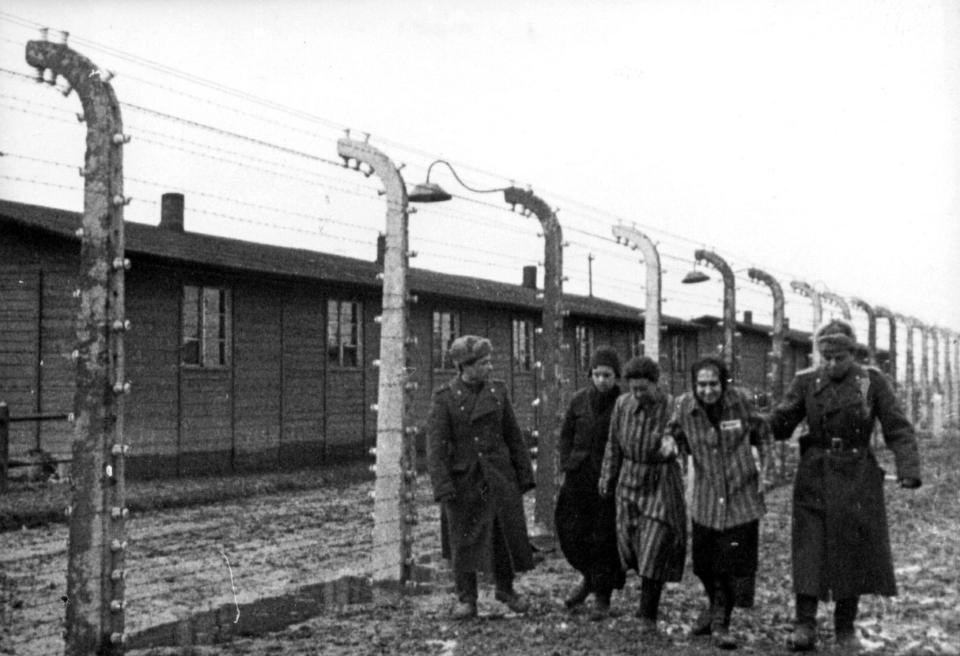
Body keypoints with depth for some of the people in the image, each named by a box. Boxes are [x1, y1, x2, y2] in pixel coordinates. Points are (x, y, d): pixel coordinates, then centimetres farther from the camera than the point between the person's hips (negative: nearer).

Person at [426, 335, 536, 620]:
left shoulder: (497, 391, 4)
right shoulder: (444, 398, -7)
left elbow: (513, 435, 9)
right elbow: (436, 445, -10)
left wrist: (524, 474, 8)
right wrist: (442, 487, -18)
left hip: (498, 476, 3)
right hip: (462, 479, -3)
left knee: (508, 533, 6)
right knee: (463, 540, 5)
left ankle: (506, 589, 28)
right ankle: (466, 600, 17)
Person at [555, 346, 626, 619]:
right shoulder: (579, 400, 3)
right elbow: (566, 435, 13)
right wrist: (566, 464, 5)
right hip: (579, 476, 3)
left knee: (605, 537, 0)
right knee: (571, 532, 3)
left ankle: (602, 596, 12)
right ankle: (589, 578, 29)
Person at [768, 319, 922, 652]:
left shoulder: (872, 381, -2)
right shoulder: (806, 381, 0)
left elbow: (898, 429, -5)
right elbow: (779, 426, -1)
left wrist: (908, 469, -20)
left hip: (858, 478, 0)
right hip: (815, 477, 0)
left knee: (855, 551, 6)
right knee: (810, 550, -6)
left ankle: (846, 627, 19)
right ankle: (804, 626, -3)